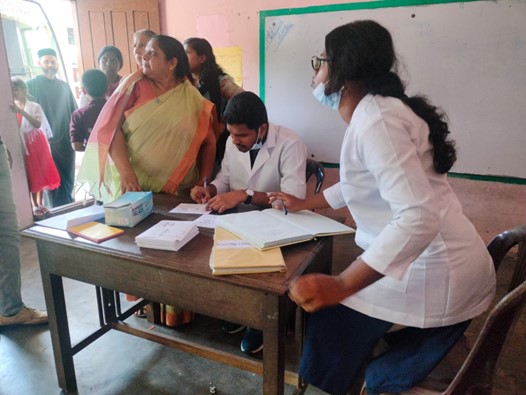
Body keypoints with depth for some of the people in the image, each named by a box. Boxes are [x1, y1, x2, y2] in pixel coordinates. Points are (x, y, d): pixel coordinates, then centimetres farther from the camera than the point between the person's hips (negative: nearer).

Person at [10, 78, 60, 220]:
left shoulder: (34, 106, -4)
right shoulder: (11, 109, 3)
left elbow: (38, 124, -21)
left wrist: (22, 112, -30)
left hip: (36, 144, -1)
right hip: (22, 146, 1)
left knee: (40, 174, 6)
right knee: (29, 177, 4)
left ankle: (40, 204, 19)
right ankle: (35, 206, 11)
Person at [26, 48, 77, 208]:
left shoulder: (64, 86, 14)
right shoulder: (31, 85, 1)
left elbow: (74, 112, 17)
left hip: (66, 142, 4)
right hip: (45, 143, -4)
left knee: (68, 182, 12)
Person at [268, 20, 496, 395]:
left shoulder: (376, 120, -22)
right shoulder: (379, 109, 10)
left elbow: (418, 217, -32)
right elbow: (364, 183, 23)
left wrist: (342, 285, -35)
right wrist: (305, 203, 27)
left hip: (433, 271, -9)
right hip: (445, 264, 9)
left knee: (332, 318, 4)